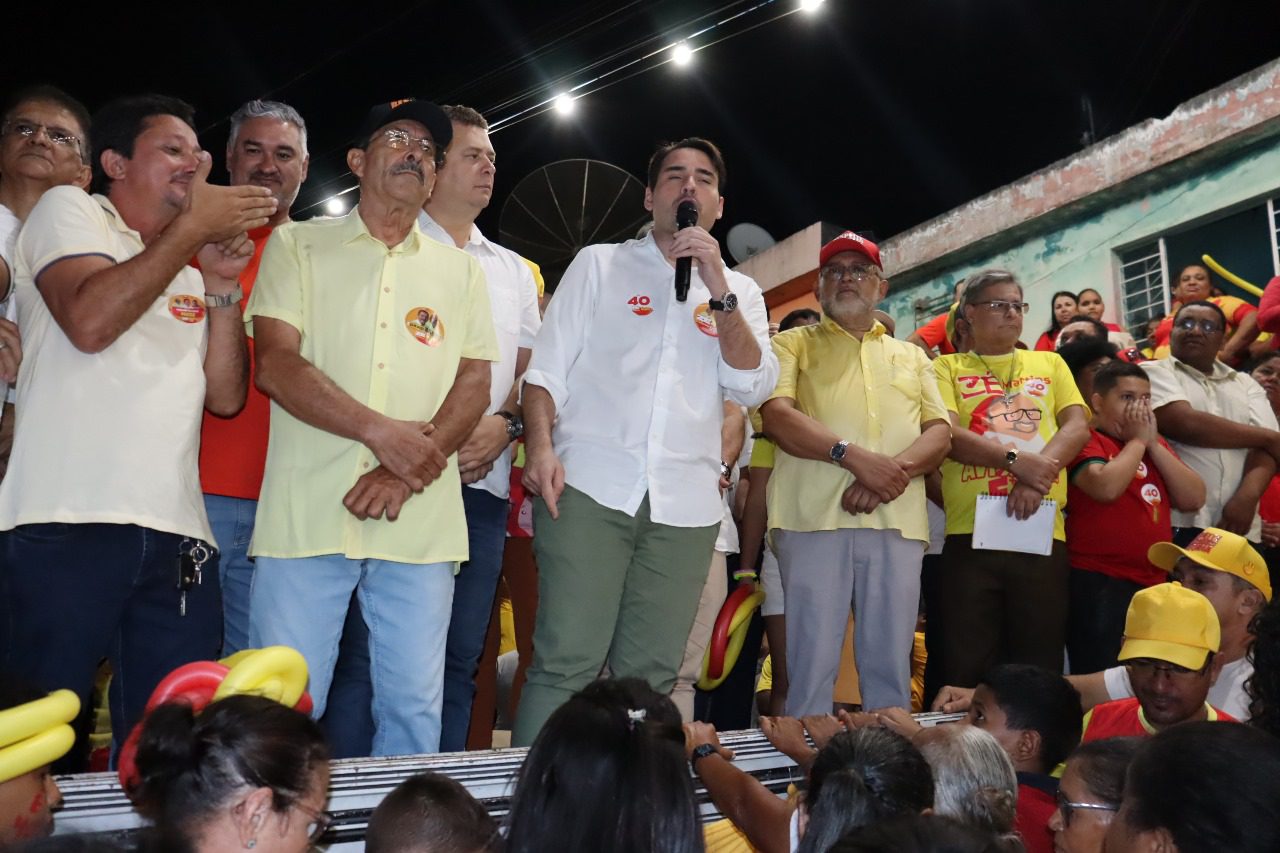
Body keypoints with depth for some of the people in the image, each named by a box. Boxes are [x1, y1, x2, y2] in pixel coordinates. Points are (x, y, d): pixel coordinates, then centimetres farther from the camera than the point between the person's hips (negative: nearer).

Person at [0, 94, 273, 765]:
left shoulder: (188, 276, 26)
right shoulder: (69, 210, 9)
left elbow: (224, 397, 16)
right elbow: (90, 321, -11)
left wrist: (222, 287, 6)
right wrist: (195, 225, -4)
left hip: (175, 539, 6)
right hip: (69, 527, -5)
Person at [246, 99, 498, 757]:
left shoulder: (459, 269, 17)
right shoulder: (299, 245, 10)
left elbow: (474, 383, 7)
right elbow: (277, 366, -3)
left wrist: (405, 470, -9)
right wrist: (383, 431, -14)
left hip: (420, 525, 2)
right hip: (306, 517, -2)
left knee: (415, 710, 4)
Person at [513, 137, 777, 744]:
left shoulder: (738, 292, 19)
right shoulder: (599, 263, 14)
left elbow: (754, 387, 4)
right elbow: (546, 369, 7)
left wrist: (718, 291, -4)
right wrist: (540, 447, -11)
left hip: (685, 505, 3)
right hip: (589, 488, -2)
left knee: (650, 675, 3)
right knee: (567, 663, -11)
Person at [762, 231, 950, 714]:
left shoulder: (911, 357, 25)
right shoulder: (794, 344, 15)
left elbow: (940, 434, 13)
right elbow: (776, 415, -3)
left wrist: (895, 470, -8)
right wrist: (853, 455, -16)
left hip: (897, 523, 3)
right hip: (816, 517, -3)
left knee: (890, 662, 3)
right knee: (812, 659, -5)